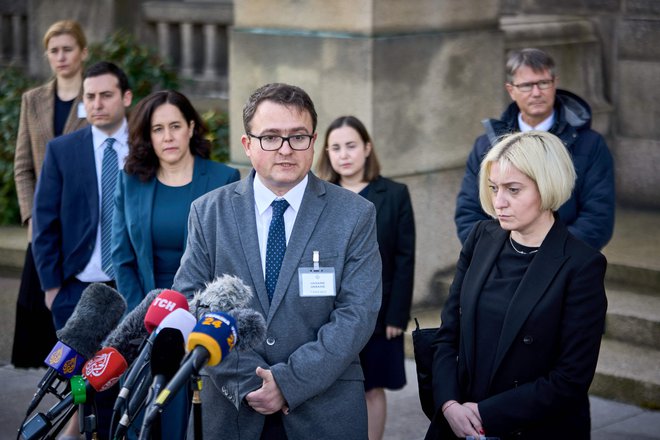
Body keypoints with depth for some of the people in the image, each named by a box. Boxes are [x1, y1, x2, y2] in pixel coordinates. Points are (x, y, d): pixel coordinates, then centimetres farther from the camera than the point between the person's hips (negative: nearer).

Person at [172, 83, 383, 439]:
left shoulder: (355, 215, -2)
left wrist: (290, 381, -16)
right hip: (230, 408, 1)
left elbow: (357, 313, -8)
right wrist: (244, 382, -13)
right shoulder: (208, 212, 2)